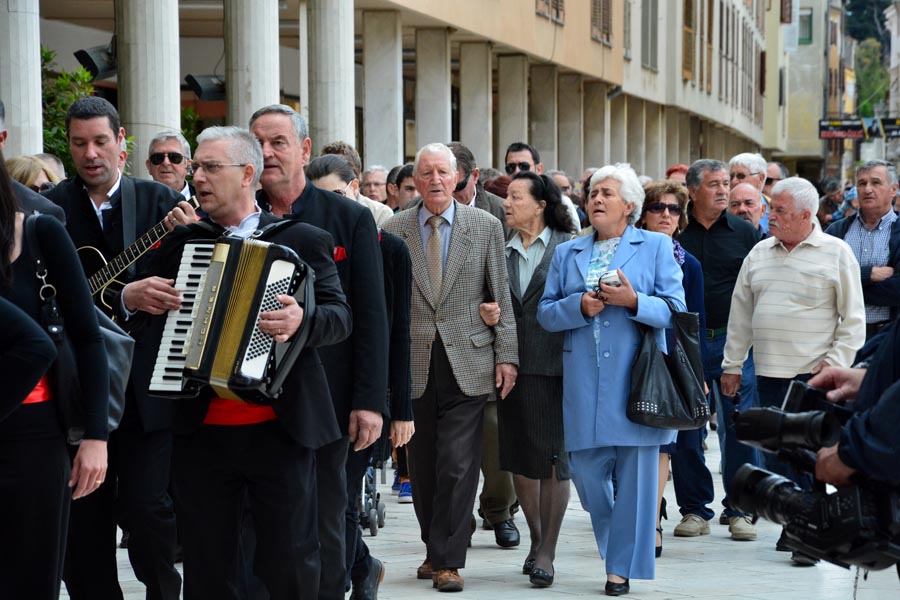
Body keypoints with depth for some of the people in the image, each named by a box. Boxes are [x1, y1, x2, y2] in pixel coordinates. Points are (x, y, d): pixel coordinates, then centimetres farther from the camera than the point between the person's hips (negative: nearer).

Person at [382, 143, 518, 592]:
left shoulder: (486, 227, 5)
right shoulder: (394, 230, 6)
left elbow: (501, 297, 5)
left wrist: (506, 355, 0)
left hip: (468, 364, -1)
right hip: (414, 365, 2)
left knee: (458, 466, -6)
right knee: (422, 466, 7)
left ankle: (448, 560, 0)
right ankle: (435, 548, 22)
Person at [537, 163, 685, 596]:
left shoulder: (656, 247, 7)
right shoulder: (567, 253, 15)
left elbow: (674, 309, -1)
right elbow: (546, 313, 8)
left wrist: (633, 301, -17)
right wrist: (580, 306, -11)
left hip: (637, 378, -3)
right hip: (583, 380, 3)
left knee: (634, 472, -3)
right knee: (586, 469, 3)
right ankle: (612, 540, 29)